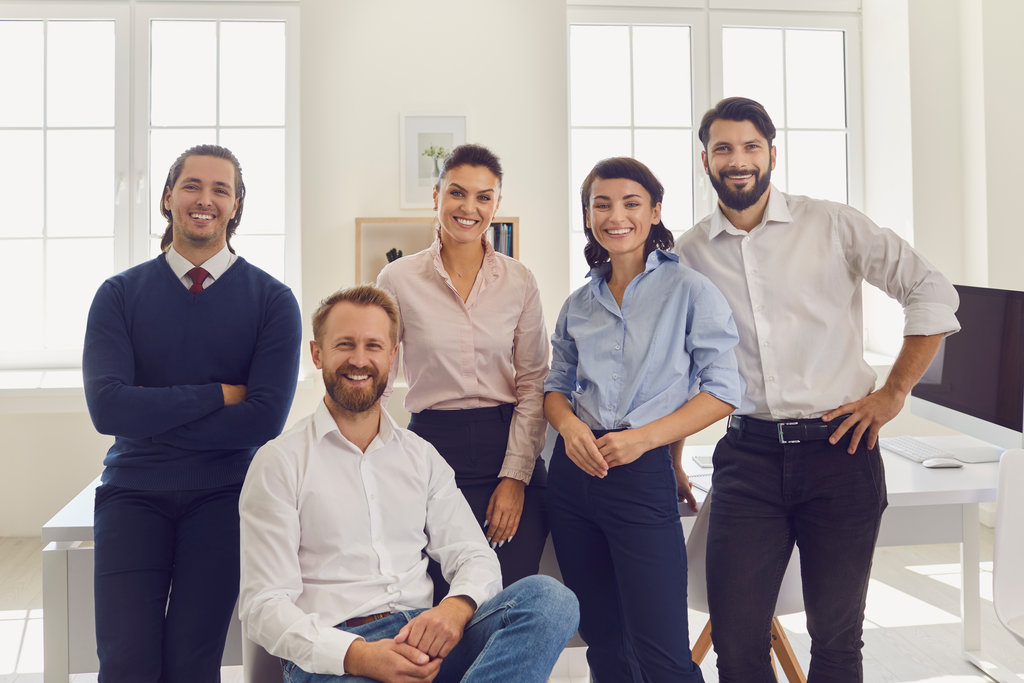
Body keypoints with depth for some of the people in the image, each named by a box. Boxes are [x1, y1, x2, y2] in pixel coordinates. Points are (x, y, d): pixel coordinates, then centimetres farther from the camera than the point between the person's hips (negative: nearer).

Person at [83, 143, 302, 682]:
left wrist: (155, 417, -7)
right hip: (133, 491, 1)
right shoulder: (120, 294, 6)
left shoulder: (271, 300, 2)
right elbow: (107, 407, -8)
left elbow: (265, 418, -10)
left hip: (223, 495, -1)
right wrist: (220, 394, -9)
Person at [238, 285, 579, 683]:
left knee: (550, 597, -24)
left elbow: (476, 558, 12)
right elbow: (264, 605, -4)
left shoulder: (421, 456, 18)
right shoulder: (279, 463, 4)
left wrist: (455, 608, -14)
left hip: (423, 636, 7)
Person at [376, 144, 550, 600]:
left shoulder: (519, 281, 4)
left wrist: (516, 476, -4)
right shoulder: (398, 280, 1)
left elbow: (533, 384, 4)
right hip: (432, 448, -1)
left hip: (508, 447, 1)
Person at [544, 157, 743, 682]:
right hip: (573, 472, 5)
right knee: (602, 640, 16)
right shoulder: (579, 304, 11)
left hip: (643, 475, -5)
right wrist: (569, 424, -6)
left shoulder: (690, 290, -4)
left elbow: (722, 390, -6)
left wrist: (645, 437, -16)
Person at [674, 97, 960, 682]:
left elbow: (933, 293, 3)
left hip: (838, 449, -1)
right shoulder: (689, 254, 6)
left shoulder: (831, 225, 0)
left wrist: (893, 393, -1)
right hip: (749, 455, 2)